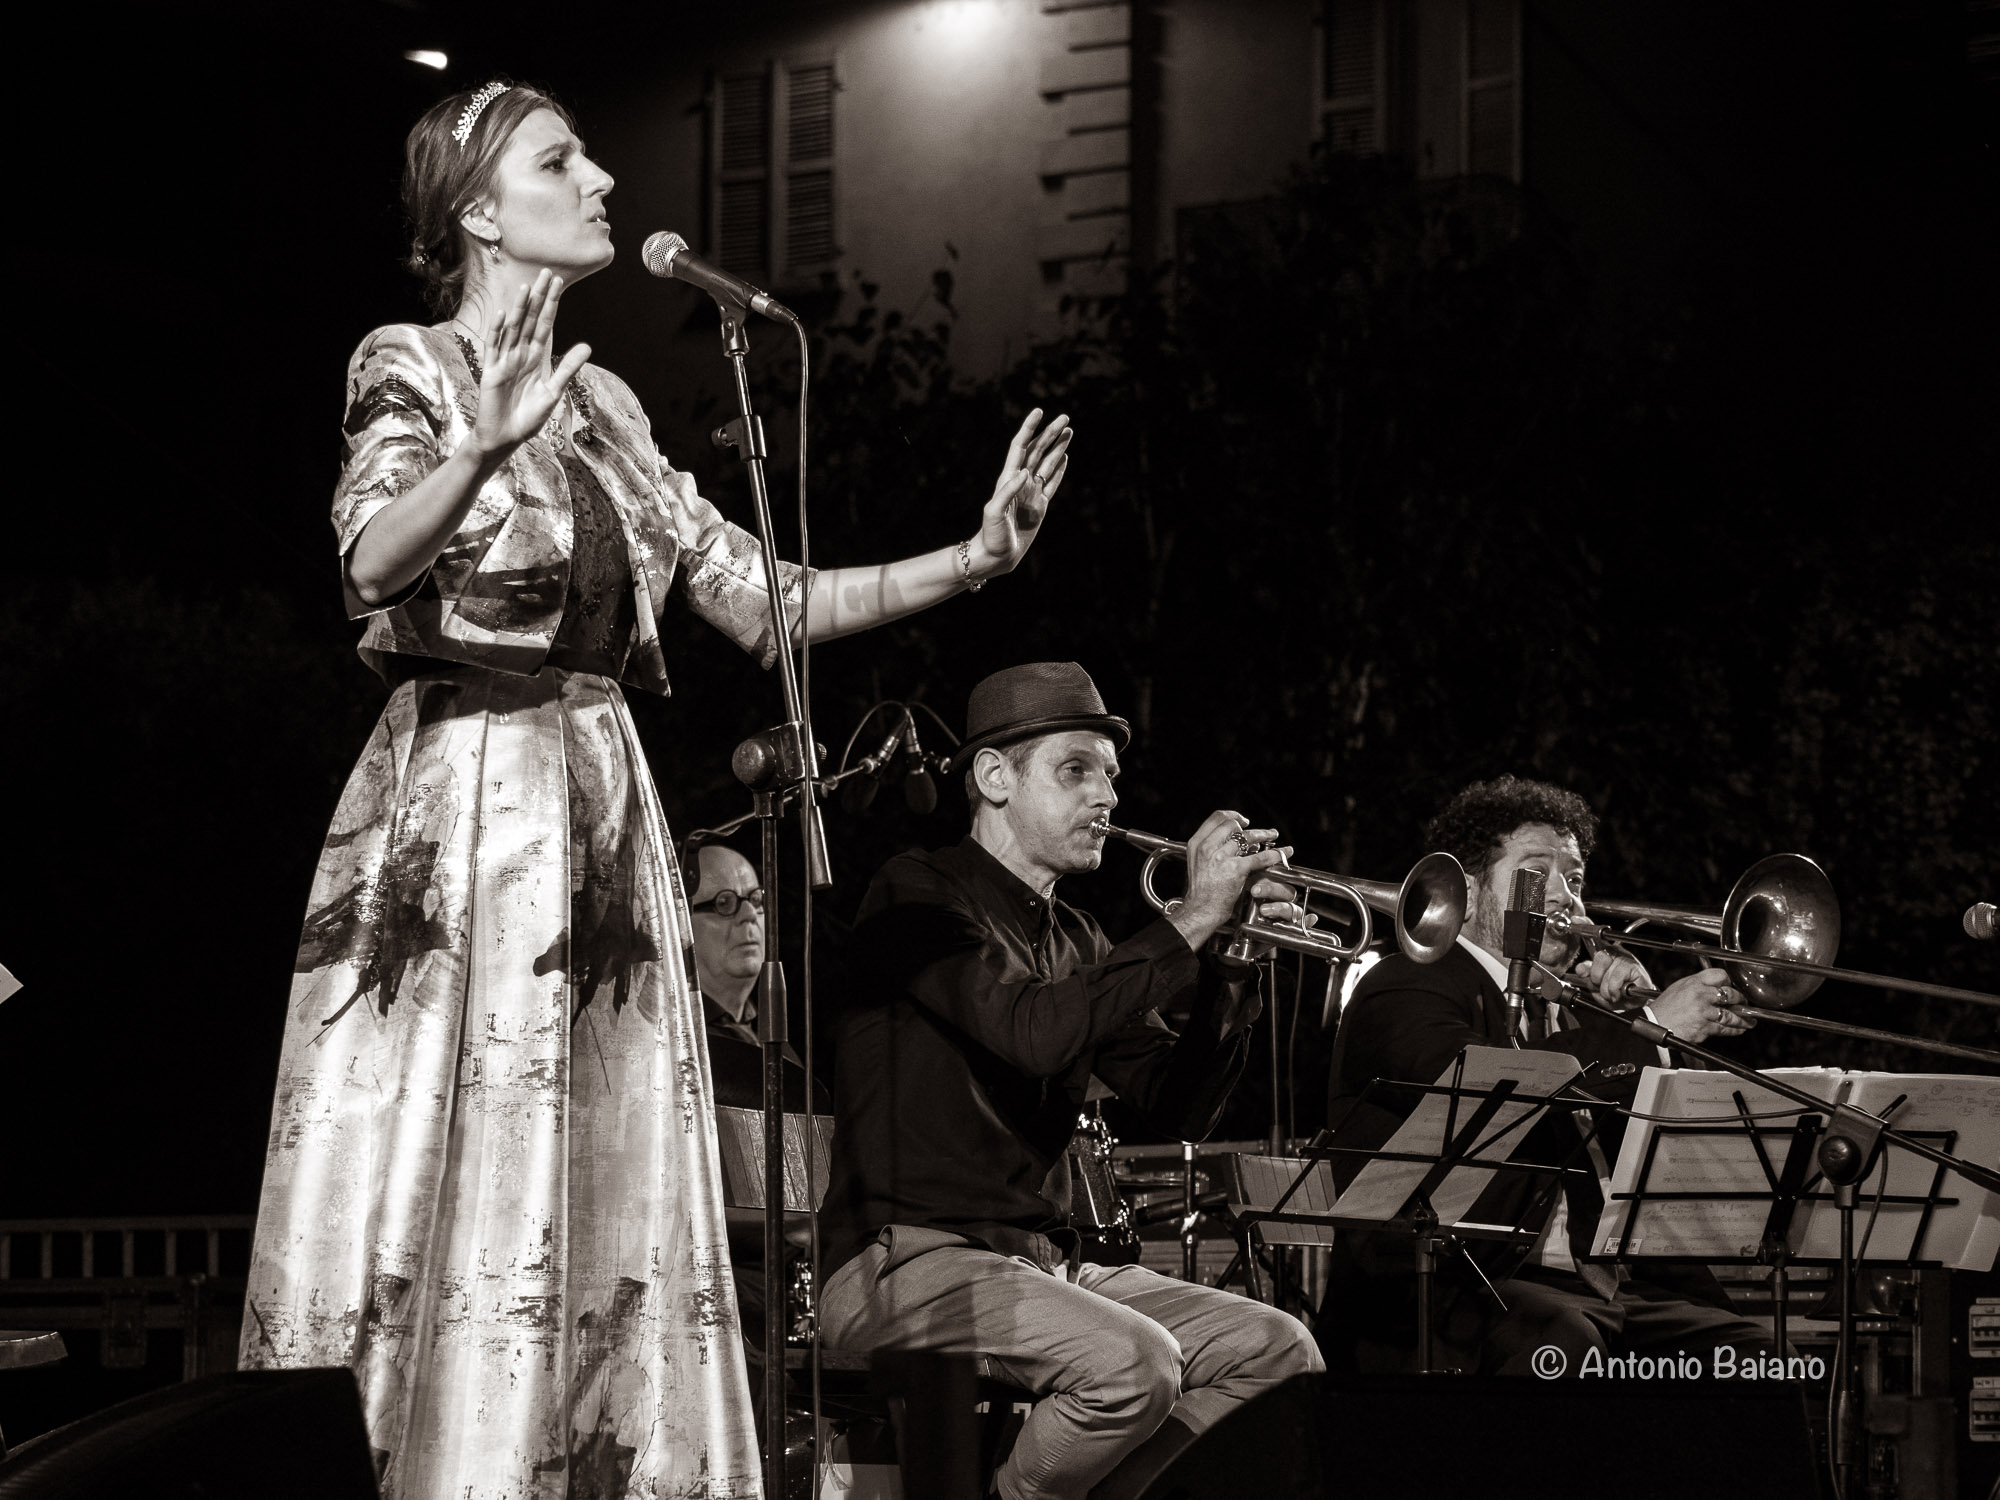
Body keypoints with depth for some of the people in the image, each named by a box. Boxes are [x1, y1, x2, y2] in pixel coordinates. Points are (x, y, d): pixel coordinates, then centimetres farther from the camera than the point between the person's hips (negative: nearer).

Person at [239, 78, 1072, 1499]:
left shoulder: (602, 407, 17)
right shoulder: (410, 367, -1)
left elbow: (760, 600, 16)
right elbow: (374, 561, -19)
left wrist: (974, 555, 9)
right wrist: (487, 445, -36)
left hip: (600, 815, 7)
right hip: (459, 797, -7)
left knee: (603, 1211, 4)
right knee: (438, 1188, -9)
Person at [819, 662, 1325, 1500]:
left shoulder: (1073, 942, 16)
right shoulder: (920, 896, -7)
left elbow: (1180, 1108, 11)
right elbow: (1035, 1032, -25)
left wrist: (1230, 965, -4)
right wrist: (1193, 920, -20)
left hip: (1038, 1261, 8)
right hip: (904, 1261, -8)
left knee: (1277, 1352, -5)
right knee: (1134, 1361, -30)